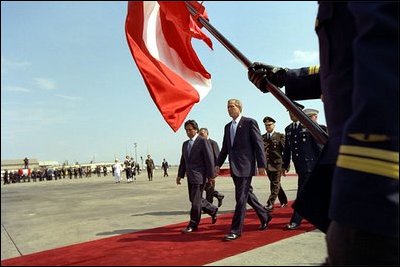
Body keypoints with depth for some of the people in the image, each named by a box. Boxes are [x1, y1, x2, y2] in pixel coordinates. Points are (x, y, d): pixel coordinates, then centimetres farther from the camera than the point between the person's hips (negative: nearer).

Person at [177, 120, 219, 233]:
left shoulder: (203, 141, -8)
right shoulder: (185, 144, 15)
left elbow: (209, 159, -11)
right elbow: (183, 161, 18)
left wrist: (211, 176, -13)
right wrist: (180, 175, 12)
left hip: (199, 175, -8)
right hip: (190, 176, 8)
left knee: (196, 201, -5)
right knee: (194, 199, 13)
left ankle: (193, 225, 7)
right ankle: (213, 210, 33)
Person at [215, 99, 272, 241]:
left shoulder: (250, 122, -5)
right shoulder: (227, 127, 15)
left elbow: (259, 144, -8)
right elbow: (225, 148, 17)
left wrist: (261, 164, -12)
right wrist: (218, 164, 9)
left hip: (245, 166, -7)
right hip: (234, 167, 7)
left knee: (241, 198, -6)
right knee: (247, 194, 16)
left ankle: (236, 230, 2)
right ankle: (264, 217, 35)